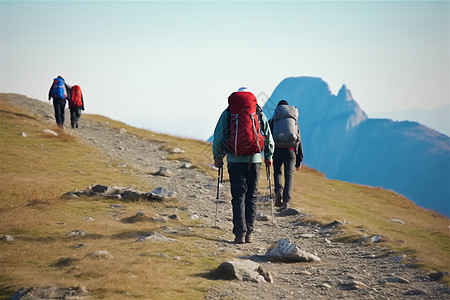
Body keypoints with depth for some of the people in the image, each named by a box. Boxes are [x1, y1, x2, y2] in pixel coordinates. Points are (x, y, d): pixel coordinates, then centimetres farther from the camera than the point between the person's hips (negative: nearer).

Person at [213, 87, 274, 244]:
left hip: (235, 160, -1)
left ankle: (240, 233, -7)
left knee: (238, 196, 2)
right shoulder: (259, 113, 9)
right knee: (251, 196, 10)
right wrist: (268, 157, 25)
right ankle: (249, 232, 8)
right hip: (254, 159, 1)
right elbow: (269, 138, 11)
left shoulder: (227, 113, 5)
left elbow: (218, 138, 2)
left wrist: (217, 158, 14)